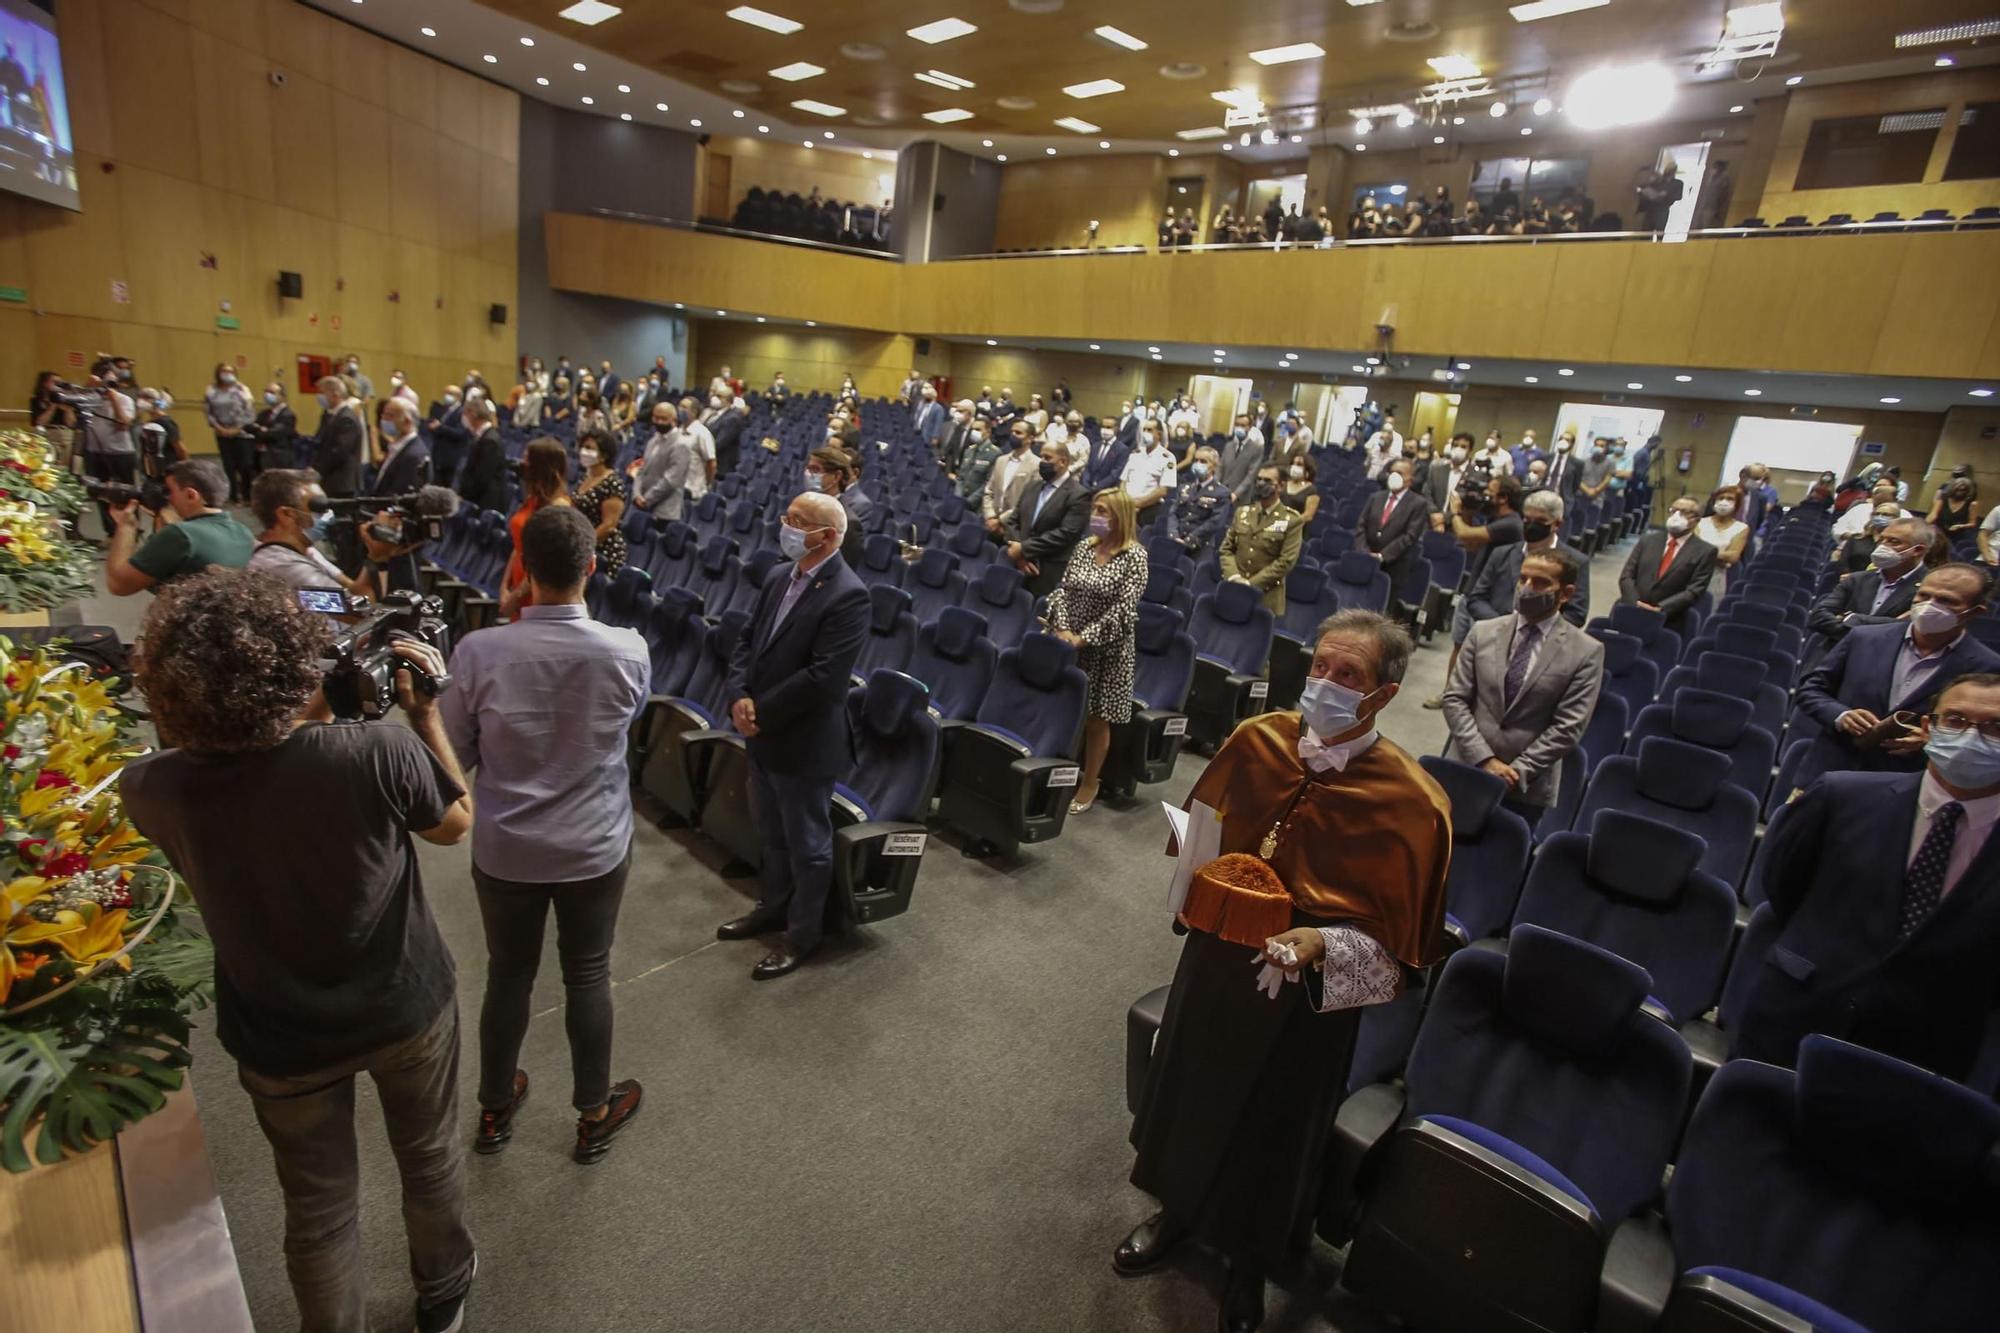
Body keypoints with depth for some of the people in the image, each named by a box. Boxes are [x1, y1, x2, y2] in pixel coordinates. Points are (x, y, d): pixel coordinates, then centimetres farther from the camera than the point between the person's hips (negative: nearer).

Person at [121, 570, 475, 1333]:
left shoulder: (154, 790, -22)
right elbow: (456, 824, -9)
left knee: (319, 1206, 23)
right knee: (431, 1158, 26)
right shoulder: (381, 754, -31)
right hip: (407, 1009, 0)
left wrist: (309, 721, -3)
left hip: (282, 1038, 1)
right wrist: (424, 710, -7)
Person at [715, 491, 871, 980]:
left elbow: (823, 676, -26)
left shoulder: (847, 596, -21)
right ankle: (773, 906, 46)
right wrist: (739, 697, -8)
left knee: (808, 844, 11)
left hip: (805, 742, -8)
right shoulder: (778, 576, 5)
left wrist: (760, 711, -18)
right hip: (763, 735, 8)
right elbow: (748, 640, 8)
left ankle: (802, 934, 29)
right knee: (773, 832, 25)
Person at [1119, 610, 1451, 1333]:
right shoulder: (1256, 740, -11)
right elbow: (1200, 833, 6)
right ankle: (1178, 1210, 53)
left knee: (1272, 1125, 17)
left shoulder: (1412, 800, -22)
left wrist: (1323, 942, -31)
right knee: (1191, 1090, 23)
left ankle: (1248, 1261, 48)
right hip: (1215, 959, 4)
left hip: (1308, 991, -3)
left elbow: (1399, 941, -15)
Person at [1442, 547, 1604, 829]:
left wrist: (1517, 771, -13)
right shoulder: (1483, 632, 3)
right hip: (1467, 770, 2)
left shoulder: (1586, 652, -3)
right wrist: (1485, 759, -12)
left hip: (1526, 787, -2)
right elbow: (1454, 699, -2)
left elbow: (1567, 728, -8)